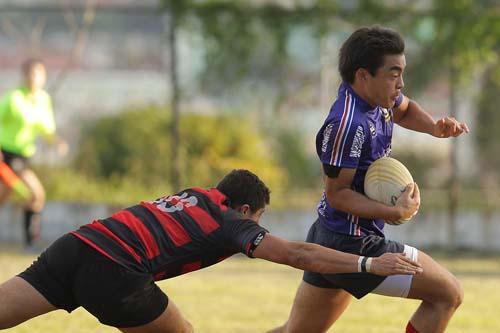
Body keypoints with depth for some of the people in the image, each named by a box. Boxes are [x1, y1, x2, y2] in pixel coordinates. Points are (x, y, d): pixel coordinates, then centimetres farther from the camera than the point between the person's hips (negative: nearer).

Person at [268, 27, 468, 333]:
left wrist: (435, 127, 7)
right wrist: (395, 213, -28)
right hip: (353, 244, -10)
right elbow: (337, 194, -20)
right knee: (448, 294, -4)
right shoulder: (349, 125, -25)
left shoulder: (379, 98, 4)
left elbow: (404, 109, 28)